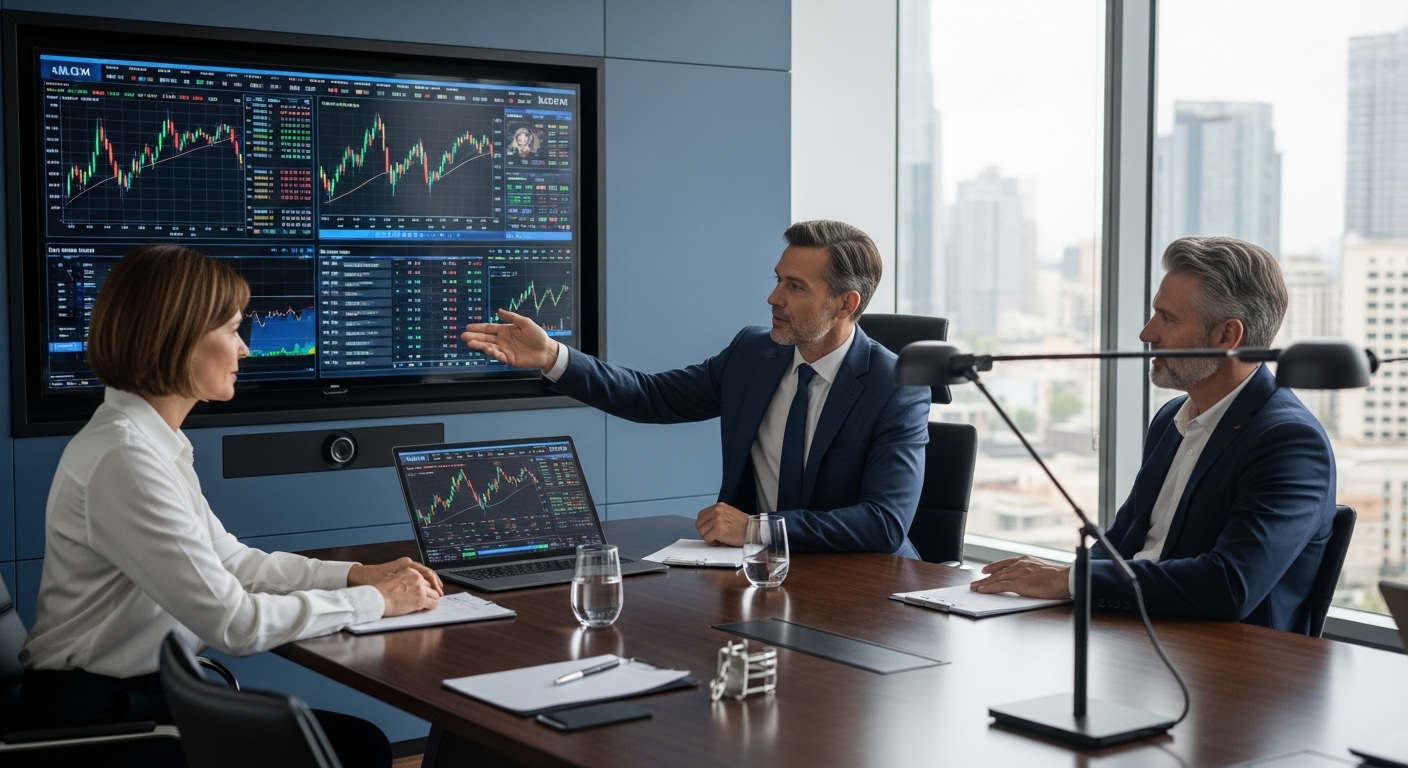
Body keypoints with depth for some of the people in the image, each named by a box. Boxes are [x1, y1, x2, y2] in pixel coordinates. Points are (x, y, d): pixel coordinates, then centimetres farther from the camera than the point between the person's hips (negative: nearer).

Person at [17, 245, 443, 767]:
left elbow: (230, 561, 16)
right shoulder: (122, 458, -23)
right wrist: (375, 601, -13)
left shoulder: (154, 440, 7)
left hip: (144, 691, 9)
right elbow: (233, 622, -23)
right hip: (96, 714, -9)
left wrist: (356, 574, 6)